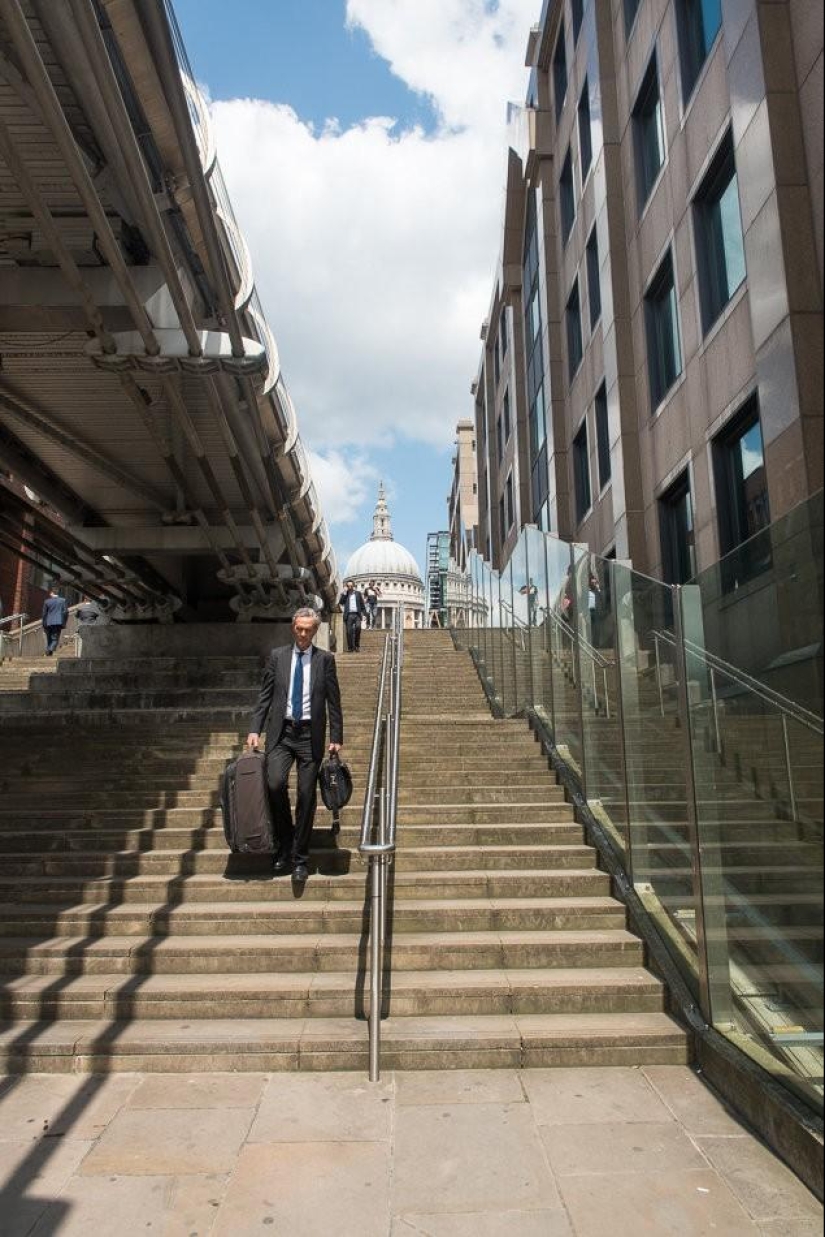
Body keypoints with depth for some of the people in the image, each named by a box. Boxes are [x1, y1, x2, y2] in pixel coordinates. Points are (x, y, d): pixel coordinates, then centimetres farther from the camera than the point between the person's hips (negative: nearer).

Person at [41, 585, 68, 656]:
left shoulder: (47, 601, 2)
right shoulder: (63, 600, 1)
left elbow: (44, 613, 5)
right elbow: (66, 612, -1)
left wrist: (44, 625, 12)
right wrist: (64, 623, 8)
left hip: (49, 623, 1)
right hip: (58, 623, -1)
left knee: (49, 639, 15)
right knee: (55, 639, -1)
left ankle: (48, 650, 15)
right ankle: (51, 649, -24)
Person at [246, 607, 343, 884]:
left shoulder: (325, 659, 4)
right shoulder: (277, 656, 8)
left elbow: (333, 702, 4)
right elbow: (265, 696, 8)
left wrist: (336, 738, -1)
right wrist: (255, 730, -1)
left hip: (310, 734, 0)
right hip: (281, 731, 1)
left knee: (306, 796, 1)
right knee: (275, 783, -18)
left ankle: (300, 859, 14)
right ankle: (283, 846, 4)